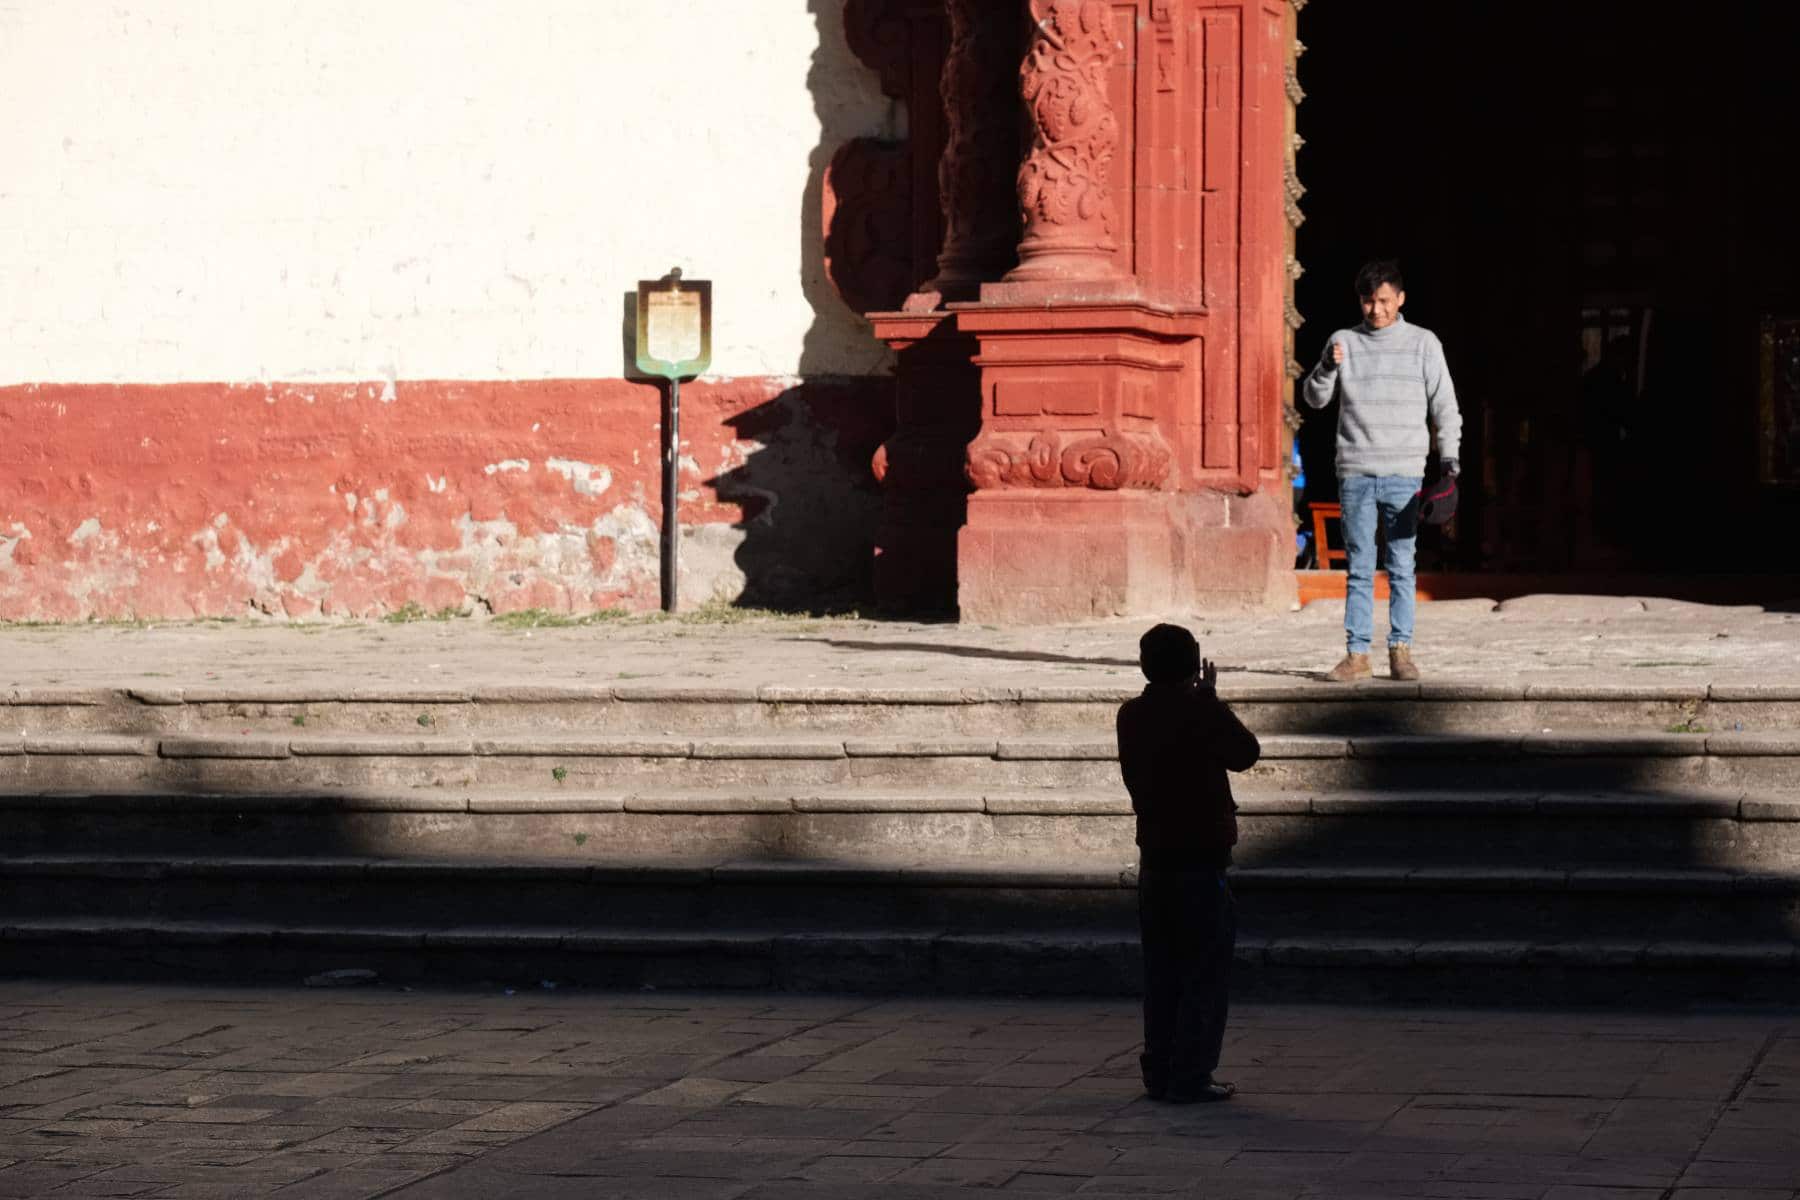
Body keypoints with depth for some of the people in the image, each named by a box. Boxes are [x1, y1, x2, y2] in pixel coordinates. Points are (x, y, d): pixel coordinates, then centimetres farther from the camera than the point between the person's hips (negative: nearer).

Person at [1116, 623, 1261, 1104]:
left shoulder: (1131, 715, 4)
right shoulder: (1203, 712, -14)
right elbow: (1245, 753, 1)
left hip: (1153, 860, 6)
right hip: (1201, 861, -6)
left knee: (1161, 974, 13)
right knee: (1205, 974, 0)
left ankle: (1159, 1073, 14)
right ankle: (1190, 1078, -3)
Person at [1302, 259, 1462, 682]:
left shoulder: (1422, 343, 6)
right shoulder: (1344, 342, 8)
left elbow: (1444, 404, 8)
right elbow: (1314, 398, 8)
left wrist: (1448, 456, -1)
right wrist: (1327, 368, -12)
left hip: (1404, 473, -1)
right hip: (1355, 472, 1)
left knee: (1401, 566, 1)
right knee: (1359, 568, 2)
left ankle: (1401, 650, 5)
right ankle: (1356, 654, 2)